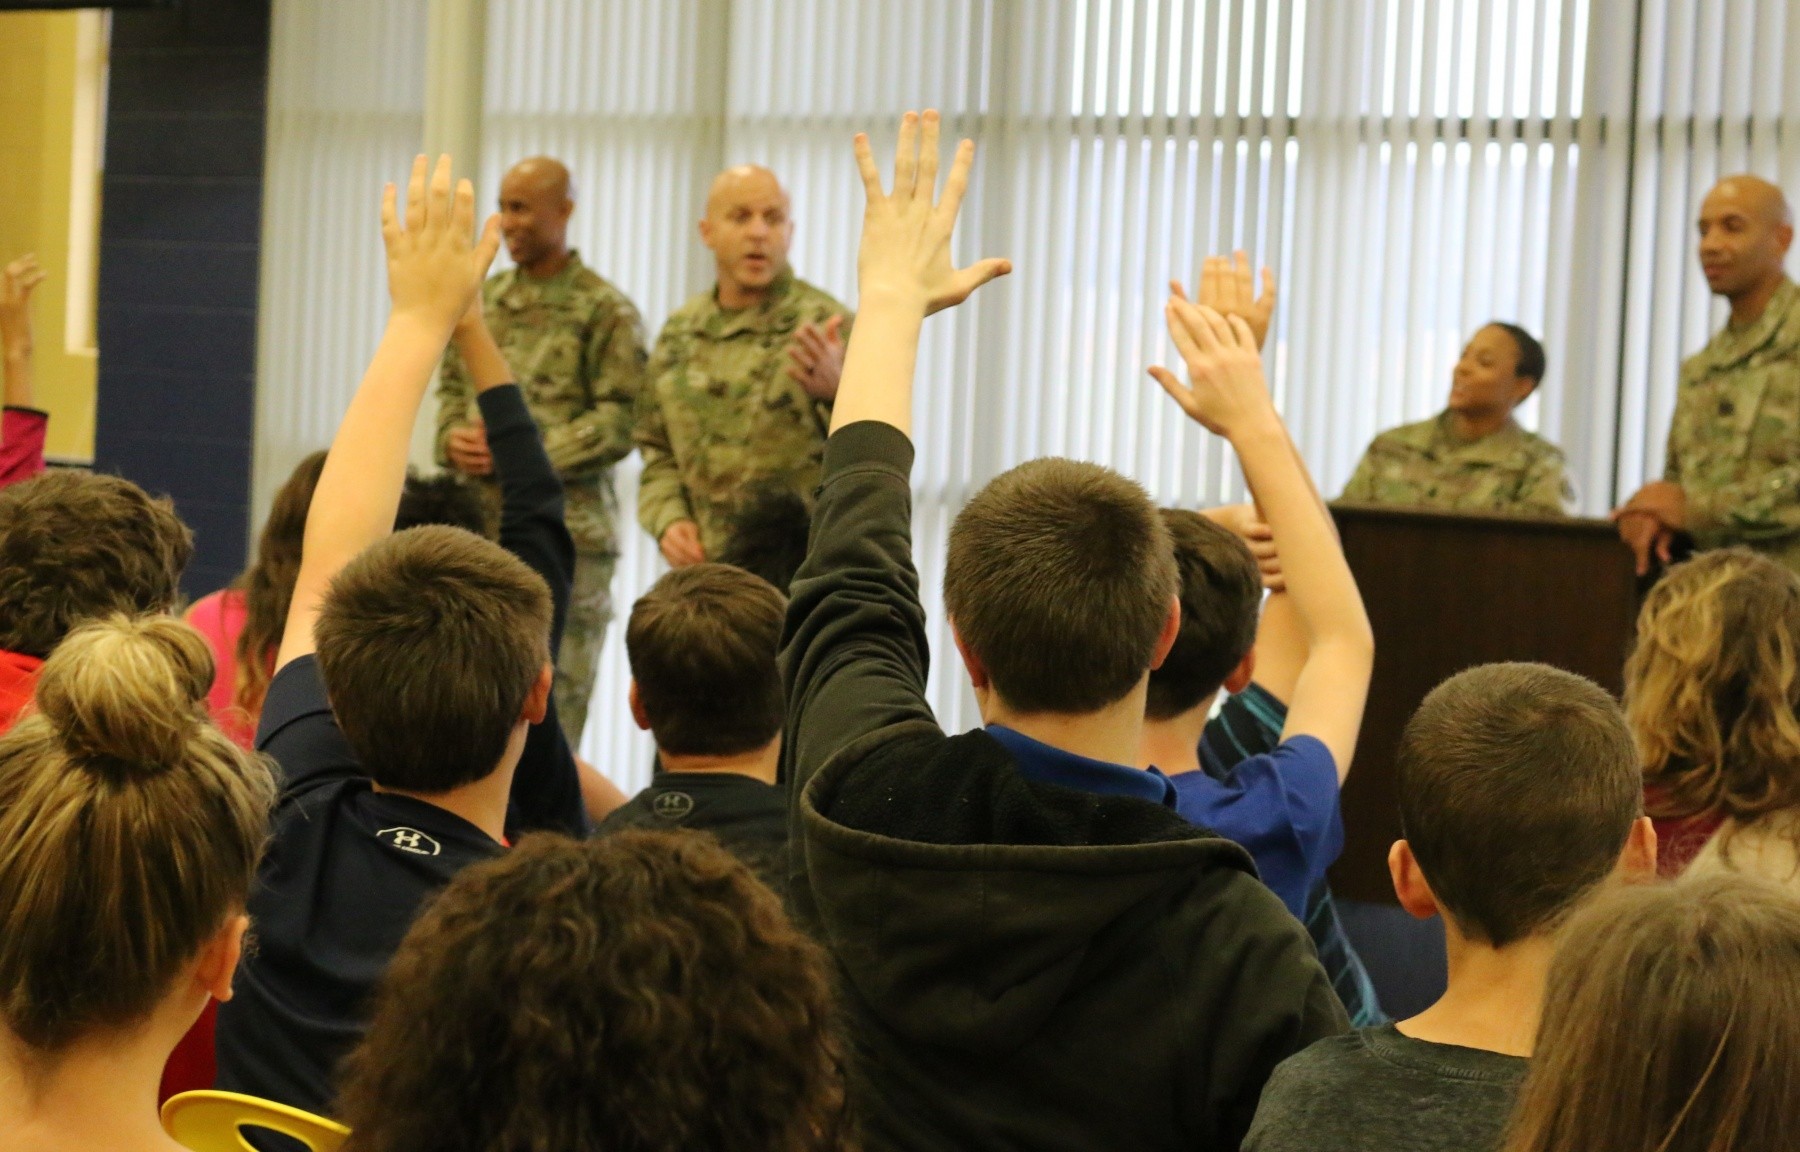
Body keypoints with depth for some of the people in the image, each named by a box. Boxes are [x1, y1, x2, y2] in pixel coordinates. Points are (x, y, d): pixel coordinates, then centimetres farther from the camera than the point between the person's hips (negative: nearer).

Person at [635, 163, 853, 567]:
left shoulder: (827, 326, -6)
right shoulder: (680, 334, 11)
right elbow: (658, 452, 21)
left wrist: (834, 393, -39)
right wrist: (668, 520, 1)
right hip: (701, 573, 5)